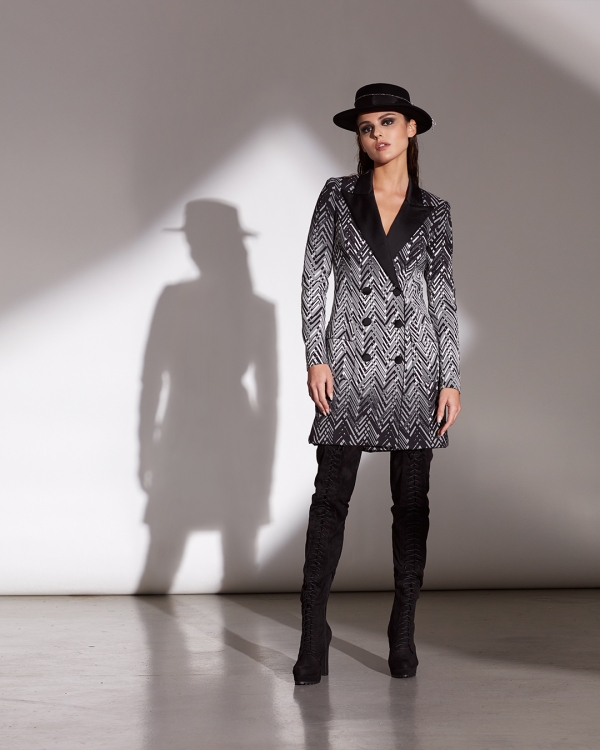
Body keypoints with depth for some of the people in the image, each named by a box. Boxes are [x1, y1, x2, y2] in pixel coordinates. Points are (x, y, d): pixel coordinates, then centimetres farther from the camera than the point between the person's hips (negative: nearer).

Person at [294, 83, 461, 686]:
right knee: (331, 495, -3)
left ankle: (403, 630, 13)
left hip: (414, 364, 1)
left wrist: (451, 376, 2)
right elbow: (314, 276, 3)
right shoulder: (337, 196, 7)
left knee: (411, 500, 4)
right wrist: (316, 357, -6)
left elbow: (443, 296, 8)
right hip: (350, 363, -1)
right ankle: (314, 631, 1)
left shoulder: (434, 211, 9)